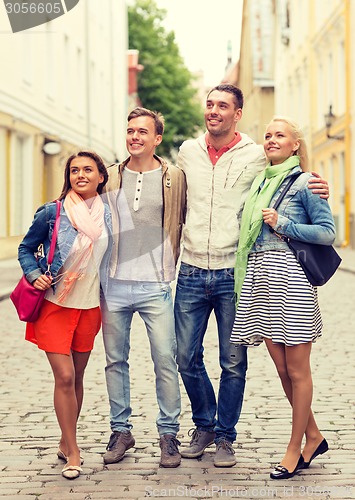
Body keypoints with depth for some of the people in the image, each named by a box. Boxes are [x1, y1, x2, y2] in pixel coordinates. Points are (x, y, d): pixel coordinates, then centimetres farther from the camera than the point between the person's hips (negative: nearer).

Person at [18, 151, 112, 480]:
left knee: (76, 377, 10)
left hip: (89, 306, 4)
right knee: (64, 376, -8)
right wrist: (34, 275, -15)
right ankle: (72, 452, 3)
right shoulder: (51, 213, -9)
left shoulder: (106, 215, 2)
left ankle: (66, 443, 26)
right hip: (55, 305, -3)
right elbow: (26, 248, 2)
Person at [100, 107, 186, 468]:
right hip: (114, 283, 2)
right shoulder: (111, 178, 8)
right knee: (115, 360, 8)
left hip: (155, 285, -2)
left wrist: (170, 264, 5)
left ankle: (168, 434, 9)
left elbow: (182, 223, 12)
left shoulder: (173, 177, 2)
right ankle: (120, 430, 21)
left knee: (165, 361, -4)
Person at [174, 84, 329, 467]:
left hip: (233, 273, -2)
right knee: (187, 357, 7)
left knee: (233, 363, 4)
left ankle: (225, 436, 20)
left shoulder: (256, 156, 0)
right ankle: (204, 426, 28)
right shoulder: (188, 151, 8)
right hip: (192, 271, 3)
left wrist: (313, 191, -10)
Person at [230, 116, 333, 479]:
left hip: (291, 277, -7)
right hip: (260, 277, 7)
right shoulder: (259, 182, 18)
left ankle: (295, 449, 11)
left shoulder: (304, 183, -1)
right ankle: (313, 437, 24)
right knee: (282, 369, 9)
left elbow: (328, 232, -7)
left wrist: (283, 225, -10)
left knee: (297, 370, 1)